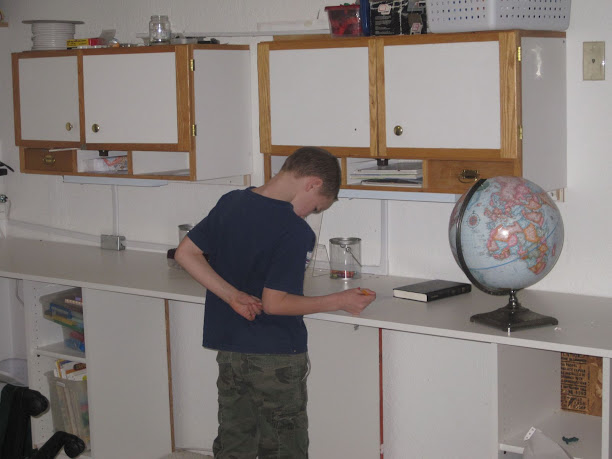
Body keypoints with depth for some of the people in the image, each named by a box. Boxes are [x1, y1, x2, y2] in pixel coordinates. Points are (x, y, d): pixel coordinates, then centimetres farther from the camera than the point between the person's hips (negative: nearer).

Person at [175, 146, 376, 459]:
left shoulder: (230, 203, 1)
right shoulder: (295, 232, -20)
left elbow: (185, 253, 1)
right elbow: (274, 302, -22)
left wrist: (232, 295, -2)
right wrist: (339, 302, -12)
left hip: (229, 351, 7)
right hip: (276, 358, -6)